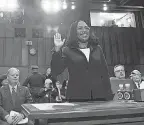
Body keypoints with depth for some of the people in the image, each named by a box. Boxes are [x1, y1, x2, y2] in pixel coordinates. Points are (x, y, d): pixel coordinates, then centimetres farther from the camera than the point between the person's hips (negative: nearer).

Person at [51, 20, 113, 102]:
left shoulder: (97, 49, 11)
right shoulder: (67, 51, 2)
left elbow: (105, 74, 12)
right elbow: (55, 72, -8)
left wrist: (109, 97, 8)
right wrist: (57, 49, -16)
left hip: (99, 96, 3)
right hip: (76, 98, -2)